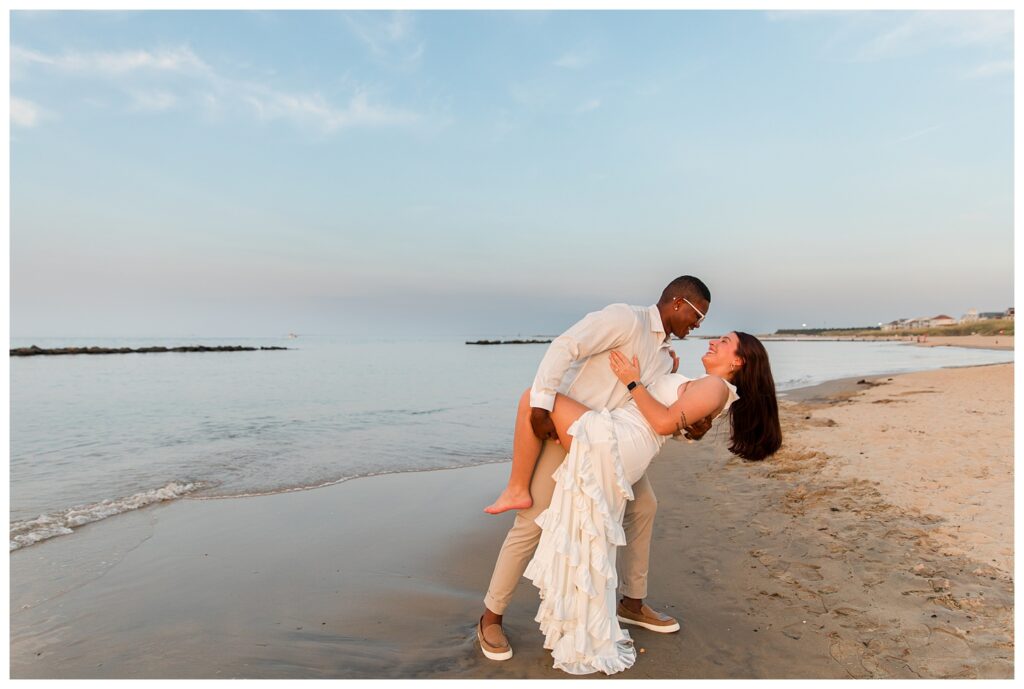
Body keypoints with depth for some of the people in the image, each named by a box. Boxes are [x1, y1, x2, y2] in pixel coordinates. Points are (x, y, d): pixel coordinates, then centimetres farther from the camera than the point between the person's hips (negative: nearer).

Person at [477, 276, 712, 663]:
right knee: (533, 522, -6)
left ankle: (632, 602, 32)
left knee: (642, 507, 15)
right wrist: (541, 403, -31)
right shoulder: (625, 318, -15)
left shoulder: (665, 358, 13)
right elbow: (564, 347, -24)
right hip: (563, 428, -9)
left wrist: (692, 427, -9)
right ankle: (490, 617, 13)